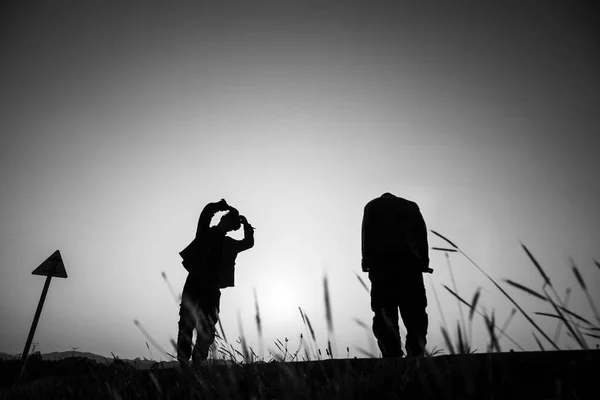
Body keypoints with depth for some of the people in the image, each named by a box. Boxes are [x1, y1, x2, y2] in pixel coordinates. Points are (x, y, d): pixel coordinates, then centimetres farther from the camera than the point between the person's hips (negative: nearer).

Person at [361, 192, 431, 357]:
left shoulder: (372, 205, 22)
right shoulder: (411, 206, 27)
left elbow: (367, 234, 5)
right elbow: (422, 234, 12)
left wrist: (367, 261, 1)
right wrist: (424, 263, 7)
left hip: (383, 263, -1)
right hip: (410, 262, 2)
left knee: (385, 315, -5)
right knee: (415, 314, 4)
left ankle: (392, 356, -21)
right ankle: (416, 357, -11)